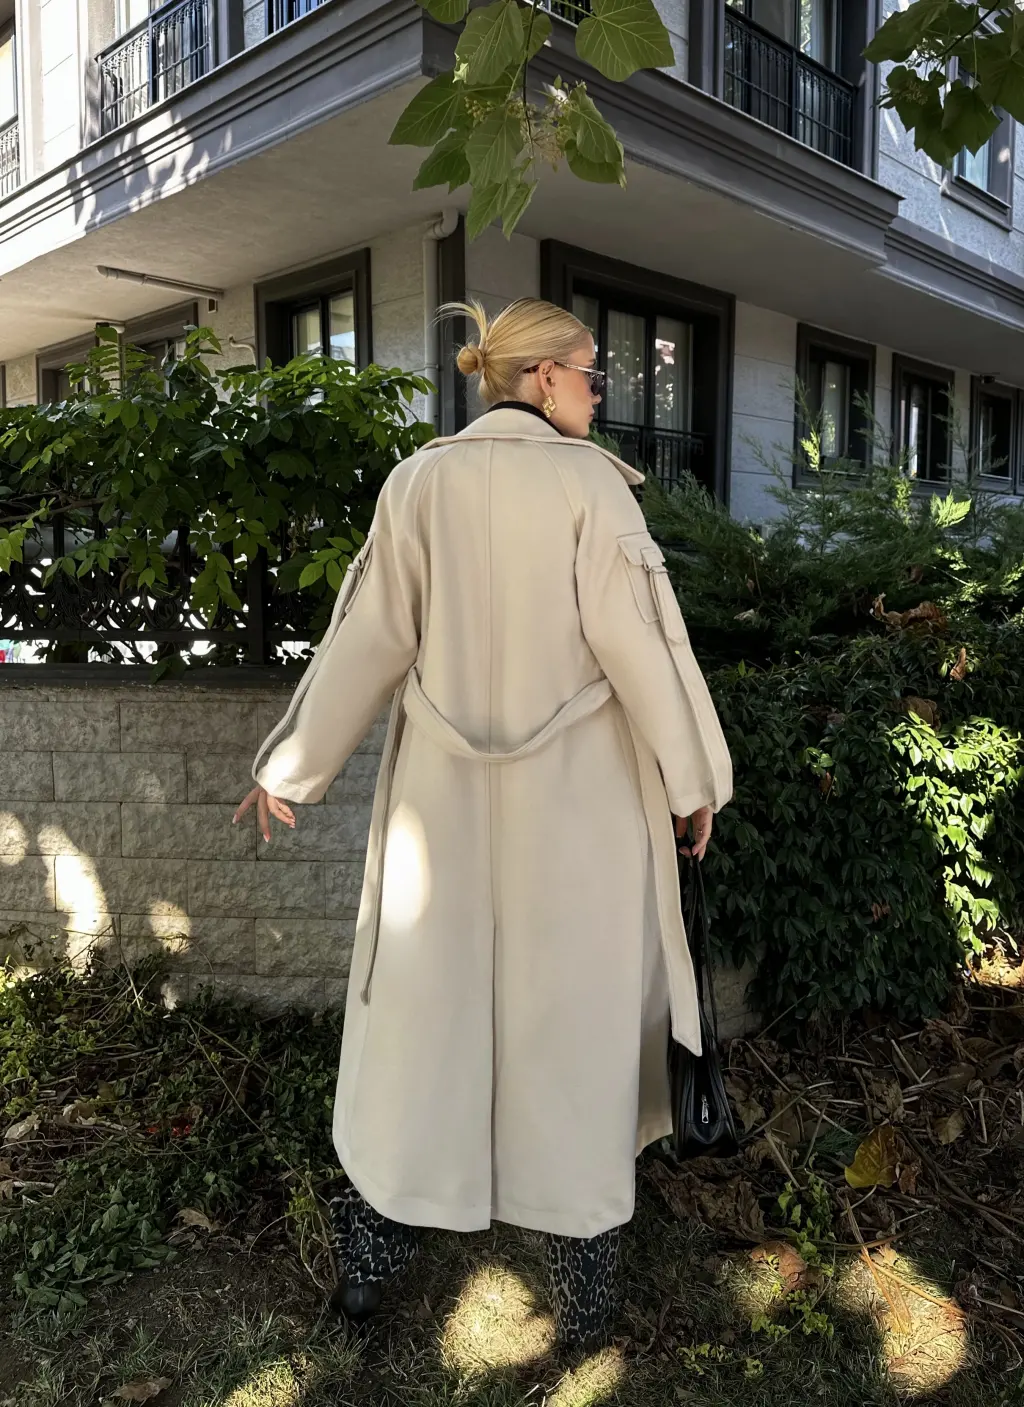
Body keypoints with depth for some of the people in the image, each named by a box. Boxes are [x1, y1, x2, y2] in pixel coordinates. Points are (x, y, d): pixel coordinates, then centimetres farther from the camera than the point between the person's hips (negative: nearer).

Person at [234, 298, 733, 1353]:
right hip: (577, 793, -2)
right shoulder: (589, 481, -8)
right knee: (573, 1011, 10)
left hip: (444, 793, 3)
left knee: (421, 1004, 15)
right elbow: (639, 638, -10)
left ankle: (374, 1243, 31)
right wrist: (693, 775, 1)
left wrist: (291, 769, 10)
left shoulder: (420, 480, 0)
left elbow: (366, 639, 1)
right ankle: (583, 1288, 25)